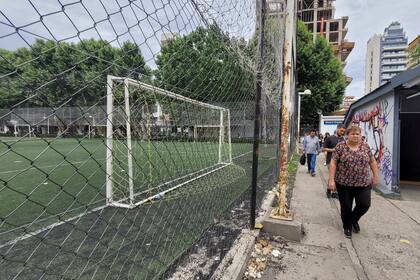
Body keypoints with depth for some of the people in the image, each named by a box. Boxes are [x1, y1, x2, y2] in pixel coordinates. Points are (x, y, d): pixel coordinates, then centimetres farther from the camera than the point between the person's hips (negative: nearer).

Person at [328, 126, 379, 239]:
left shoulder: (365, 146, 5)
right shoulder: (340, 147, -6)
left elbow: (373, 162, 12)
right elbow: (333, 163, -8)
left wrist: (376, 176, 9)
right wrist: (331, 180, -13)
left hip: (363, 183, 3)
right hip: (344, 183, -2)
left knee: (364, 204, -2)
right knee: (346, 207, 5)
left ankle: (354, 220, 29)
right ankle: (347, 227, 28)